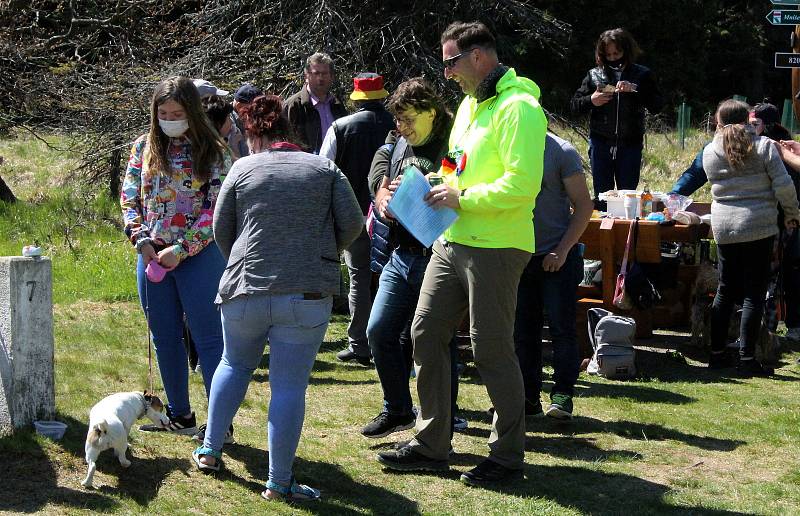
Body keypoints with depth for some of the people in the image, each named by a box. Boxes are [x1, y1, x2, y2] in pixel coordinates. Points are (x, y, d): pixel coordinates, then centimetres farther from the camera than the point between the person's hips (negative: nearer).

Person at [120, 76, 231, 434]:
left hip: (198, 255, -5)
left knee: (208, 338, -3)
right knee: (165, 338, 12)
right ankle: (180, 416, 23)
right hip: (152, 256, 5)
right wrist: (142, 241, -8)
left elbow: (218, 209, -9)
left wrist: (181, 249, -15)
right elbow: (129, 198, 7)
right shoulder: (144, 147, 7)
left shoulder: (213, 151, -5)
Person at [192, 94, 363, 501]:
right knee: (289, 385, 0)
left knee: (235, 364, 25)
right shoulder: (325, 170, 6)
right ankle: (279, 482, 1)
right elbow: (352, 224, 1)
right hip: (307, 294, -2)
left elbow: (221, 230, 10)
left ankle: (210, 451, 30)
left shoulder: (243, 169, 6)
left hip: (244, 290, 2)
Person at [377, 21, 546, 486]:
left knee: (492, 349, -3)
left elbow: (523, 185, -24)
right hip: (453, 240, 10)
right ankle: (431, 447, 17)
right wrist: (440, 186, 8)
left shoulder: (517, 108, -15)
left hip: (495, 249, -10)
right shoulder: (470, 104, 16)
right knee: (426, 334, 9)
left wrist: (462, 198, -18)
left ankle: (509, 456, 10)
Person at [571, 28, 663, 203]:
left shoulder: (641, 75, 2)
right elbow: (574, 105, 10)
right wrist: (591, 101, -10)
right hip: (600, 143, 1)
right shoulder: (595, 75, 6)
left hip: (630, 144, -1)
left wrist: (635, 90, -19)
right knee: (602, 195, 5)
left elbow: (657, 106, -6)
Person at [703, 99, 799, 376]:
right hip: (759, 228, -4)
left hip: (723, 228, 4)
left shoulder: (710, 152, 5)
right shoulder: (764, 146, -5)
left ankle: (716, 353, 16)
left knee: (725, 291, 14)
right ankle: (747, 359, -2)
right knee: (754, 293, 0)